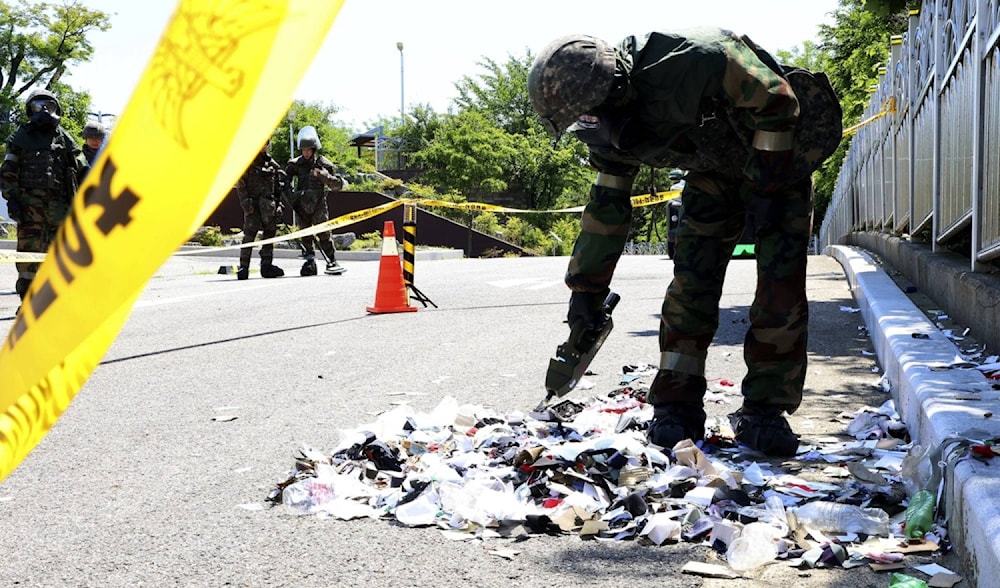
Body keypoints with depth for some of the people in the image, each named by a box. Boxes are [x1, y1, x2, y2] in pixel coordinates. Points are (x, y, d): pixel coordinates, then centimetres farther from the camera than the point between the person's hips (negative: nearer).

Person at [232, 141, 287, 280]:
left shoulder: (272, 163, 15)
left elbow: (279, 186, 18)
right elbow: (240, 185, -4)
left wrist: (278, 204, 11)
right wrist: (245, 203, -14)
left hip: (269, 205, 5)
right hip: (253, 204, -5)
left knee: (270, 234, 6)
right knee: (249, 235, -11)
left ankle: (267, 266, 14)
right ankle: (243, 267, -9)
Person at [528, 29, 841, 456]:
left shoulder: (687, 62, -39)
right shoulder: (610, 131, -14)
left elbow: (777, 102, -27)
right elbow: (606, 205, -2)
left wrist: (769, 185, -24)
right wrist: (585, 288, 2)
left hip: (779, 158, -5)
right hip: (714, 170, 5)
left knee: (782, 287, -12)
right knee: (692, 280, -8)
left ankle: (765, 411, -4)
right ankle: (677, 406, -1)